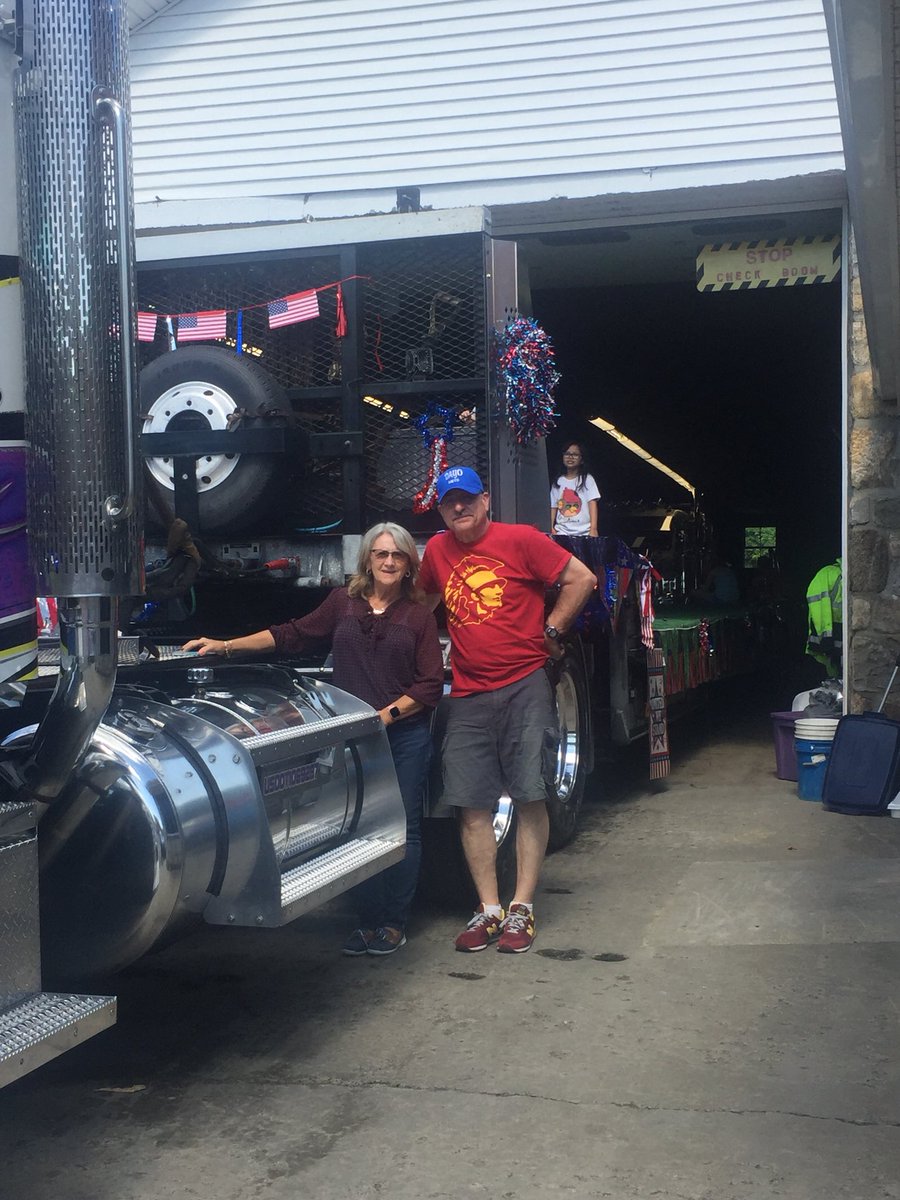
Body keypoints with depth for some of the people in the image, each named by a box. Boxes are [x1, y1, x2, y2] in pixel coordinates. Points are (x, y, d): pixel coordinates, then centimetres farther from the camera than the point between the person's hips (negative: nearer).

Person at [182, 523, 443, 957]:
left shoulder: (419, 615, 4)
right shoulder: (342, 603, 10)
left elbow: (431, 684, 1)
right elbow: (291, 634, 12)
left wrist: (387, 714, -10)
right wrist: (226, 646, 6)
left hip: (405, 734, -1)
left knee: (403, 827, 1)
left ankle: (395, 922, 11)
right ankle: (369, 920, 10)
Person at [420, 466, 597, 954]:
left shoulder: (520, 539, -2)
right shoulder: (437, 551, 11)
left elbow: (581, 578, -1)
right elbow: (423, 598, 31)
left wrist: (550, 631, -1)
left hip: (525, 688, -4)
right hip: (467, 698, 4)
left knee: (530, 798, -2)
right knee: (472, 807, 2)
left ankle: (522, 909, 5)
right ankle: (488, 910, 10)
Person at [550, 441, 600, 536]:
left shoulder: (587, 479, 4)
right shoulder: (558, 482, 13)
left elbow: (593, 504, -3)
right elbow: (553, 507, 11)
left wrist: (593, 529, -13)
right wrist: (552, 529, 0)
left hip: (583, 532, -2)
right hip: (562, 532, 2)